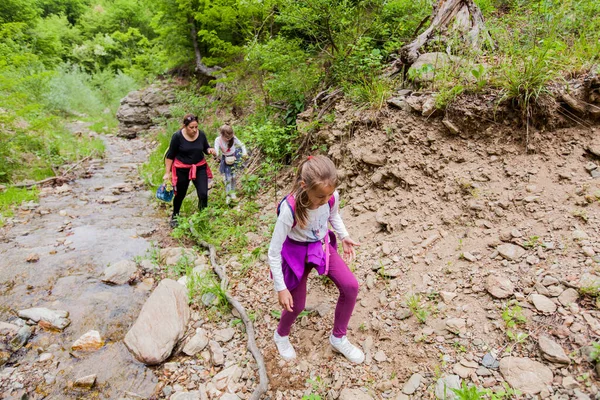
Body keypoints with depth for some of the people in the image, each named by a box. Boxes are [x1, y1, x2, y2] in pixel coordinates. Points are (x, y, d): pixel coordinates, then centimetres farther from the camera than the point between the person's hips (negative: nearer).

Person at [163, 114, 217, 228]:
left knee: (203, 194, -9)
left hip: (200, 168, 2)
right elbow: (170, 155, -9)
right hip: (182, 169, -2)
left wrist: (210, 150, -16)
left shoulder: (201, 134, -8)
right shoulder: (177, 136, -17)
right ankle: (175, 216, 43)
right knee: (180, 194, 15)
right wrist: (167, 173, -9)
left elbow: (205, 149, 8)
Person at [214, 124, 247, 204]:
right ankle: (228, 195, 14)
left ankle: (233, 193, 30)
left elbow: (241, 145, -10)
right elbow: (216, 150, -33)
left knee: (233, 177, 9)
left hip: (234, 158, 1)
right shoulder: (218, 140, -23)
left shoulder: (233, 138, -20)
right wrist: (216, 154, -54)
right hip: (225, 160, -1)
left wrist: (244, 152, -24)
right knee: (228, 178, -1)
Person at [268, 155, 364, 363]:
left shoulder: (332, 197, -23)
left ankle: (338, 338, 16)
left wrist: (344, 237, -5)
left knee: (350, 286, -10)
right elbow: (274, 252, -26)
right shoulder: (290, 209, -36)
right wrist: (281, 288, -21)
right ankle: (281, 335, 44)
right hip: (297, 252, -4)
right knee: (296, 305, 7)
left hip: (323, 246, 4)